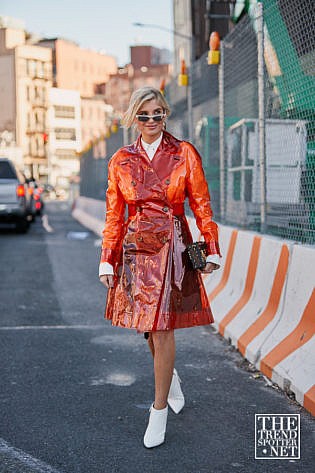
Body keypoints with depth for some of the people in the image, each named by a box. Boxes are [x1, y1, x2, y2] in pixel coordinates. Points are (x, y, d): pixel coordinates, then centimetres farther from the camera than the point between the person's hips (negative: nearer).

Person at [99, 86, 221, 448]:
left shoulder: (184, 154, 1)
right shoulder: (121, 161, 7)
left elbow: (201, 205, 3)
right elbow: (114, 215, 10)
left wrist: (211, 251, -1)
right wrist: (107, 262, 7)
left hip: (173, 248, -3)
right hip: (135, 250, 3)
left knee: (161, 327, -7)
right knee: (149, 327, 10)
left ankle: (159, 410, 7)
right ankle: (170, 375, 42)